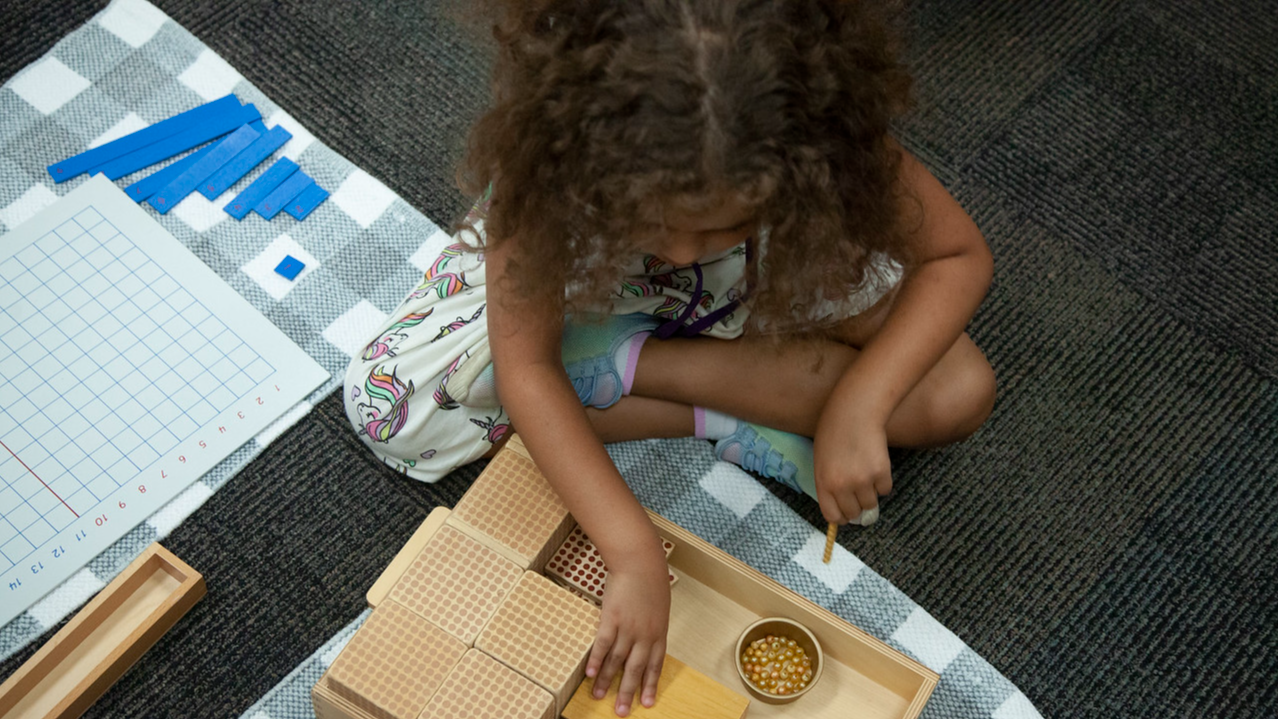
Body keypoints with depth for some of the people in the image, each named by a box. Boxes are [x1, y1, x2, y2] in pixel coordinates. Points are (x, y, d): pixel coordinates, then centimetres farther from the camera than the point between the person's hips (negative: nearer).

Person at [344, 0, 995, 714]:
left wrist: (857, 405, -36)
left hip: (756, 287, 1)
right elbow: (525, 366, -33)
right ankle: (724, 419, -13)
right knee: (387, 400, -21)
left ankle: (624, 365, -13)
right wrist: (635, 551, -40)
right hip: (578, 279, 0)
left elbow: (961, 255, -22)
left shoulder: (825, 146, -37)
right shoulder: (545, 148, -39)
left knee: (959, 393, -20)